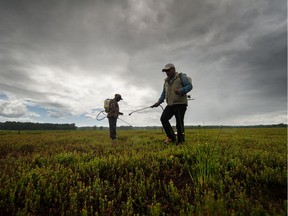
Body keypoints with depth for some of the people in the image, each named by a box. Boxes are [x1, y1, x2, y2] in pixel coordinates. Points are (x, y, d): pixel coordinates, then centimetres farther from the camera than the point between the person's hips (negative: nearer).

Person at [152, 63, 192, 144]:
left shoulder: (181, 76, 5)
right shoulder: (166, 81, 23)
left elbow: (189, 86, -5)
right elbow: (164, 93, 25)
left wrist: (180, 91, -24)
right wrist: (158, 102, 11)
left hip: (180, 104, -6)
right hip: (170, 105, 6)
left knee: (179, 123, -7)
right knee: (163, 118, -8)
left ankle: (180, 141, 7)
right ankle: (171, 137, 4)